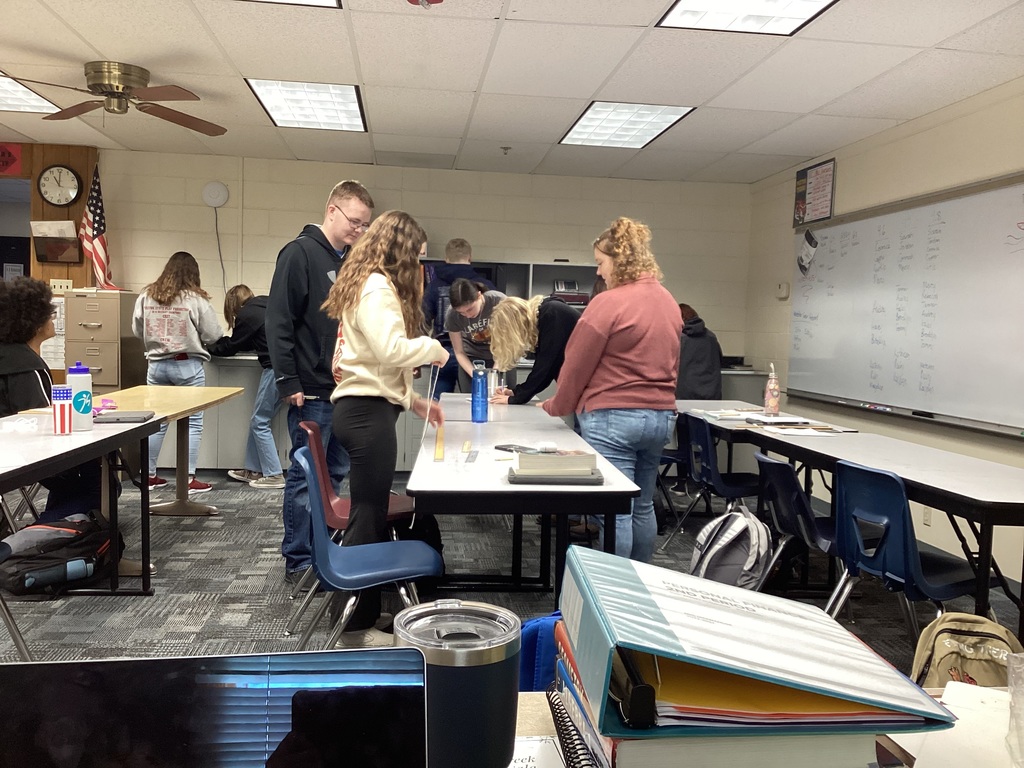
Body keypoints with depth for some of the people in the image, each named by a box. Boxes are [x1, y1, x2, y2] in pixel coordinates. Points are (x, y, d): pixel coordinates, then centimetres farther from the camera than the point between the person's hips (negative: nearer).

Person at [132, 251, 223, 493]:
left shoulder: (146, 296, 1)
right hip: (187, 365, -4)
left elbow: (137, 330, 9)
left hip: (156, 364, 5)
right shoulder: (195, 299, -10)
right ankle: (189, 479, 3)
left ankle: (149, 475, 21)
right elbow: (213, 334, -8)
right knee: (192, 422, 2)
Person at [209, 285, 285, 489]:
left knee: (260, 422, 1)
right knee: (258, 420, 16)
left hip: (276, 367, -8)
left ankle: (273, 475, 2)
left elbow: (230, 347, 7)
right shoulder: (264, 306, 20)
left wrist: (211, 346, 25)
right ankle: (254, 470, 23)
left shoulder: (247, 314, -4)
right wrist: (220, 343, 30)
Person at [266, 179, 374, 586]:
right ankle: (297, 561, 13)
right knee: (306, 477, 1)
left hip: (346, 390, 8)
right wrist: (288, 382, -18)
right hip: (312, 393, -8)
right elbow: (279, 322, -15)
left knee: (336, 475, 15)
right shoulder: (300, 253, -9)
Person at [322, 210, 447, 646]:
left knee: (370, 513, 14)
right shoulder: (377, 287, -11)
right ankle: (356, 626, 6)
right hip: (368, 412, -11)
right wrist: (433, 347, -6)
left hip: (365, 407, 11)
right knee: (368, 516, -4)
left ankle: (363, 609, 23)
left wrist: (412, 400, 18)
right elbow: (390, 350, -24)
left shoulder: (366, 284, 21)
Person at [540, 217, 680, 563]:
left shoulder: (609, 303, -13)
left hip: (613, 417, -8)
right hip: (662, 415, 8)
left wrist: (557, 406, 6)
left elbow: (577, 364, -8)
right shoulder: (668, 302, 10)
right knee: (643, 506, 17)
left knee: (615, 512, -1)